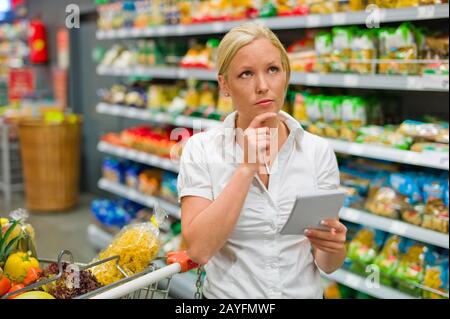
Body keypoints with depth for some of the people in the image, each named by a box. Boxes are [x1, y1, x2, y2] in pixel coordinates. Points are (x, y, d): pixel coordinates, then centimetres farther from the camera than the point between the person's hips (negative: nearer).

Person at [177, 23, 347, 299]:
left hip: (304, 292, 2)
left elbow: (327, 264, -3)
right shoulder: (201, 149, -11)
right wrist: (247, 168, -24)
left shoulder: (318, 151, -7)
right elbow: (199, 250, -21)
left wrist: (334, 245, -24)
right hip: (228, 293, -1)